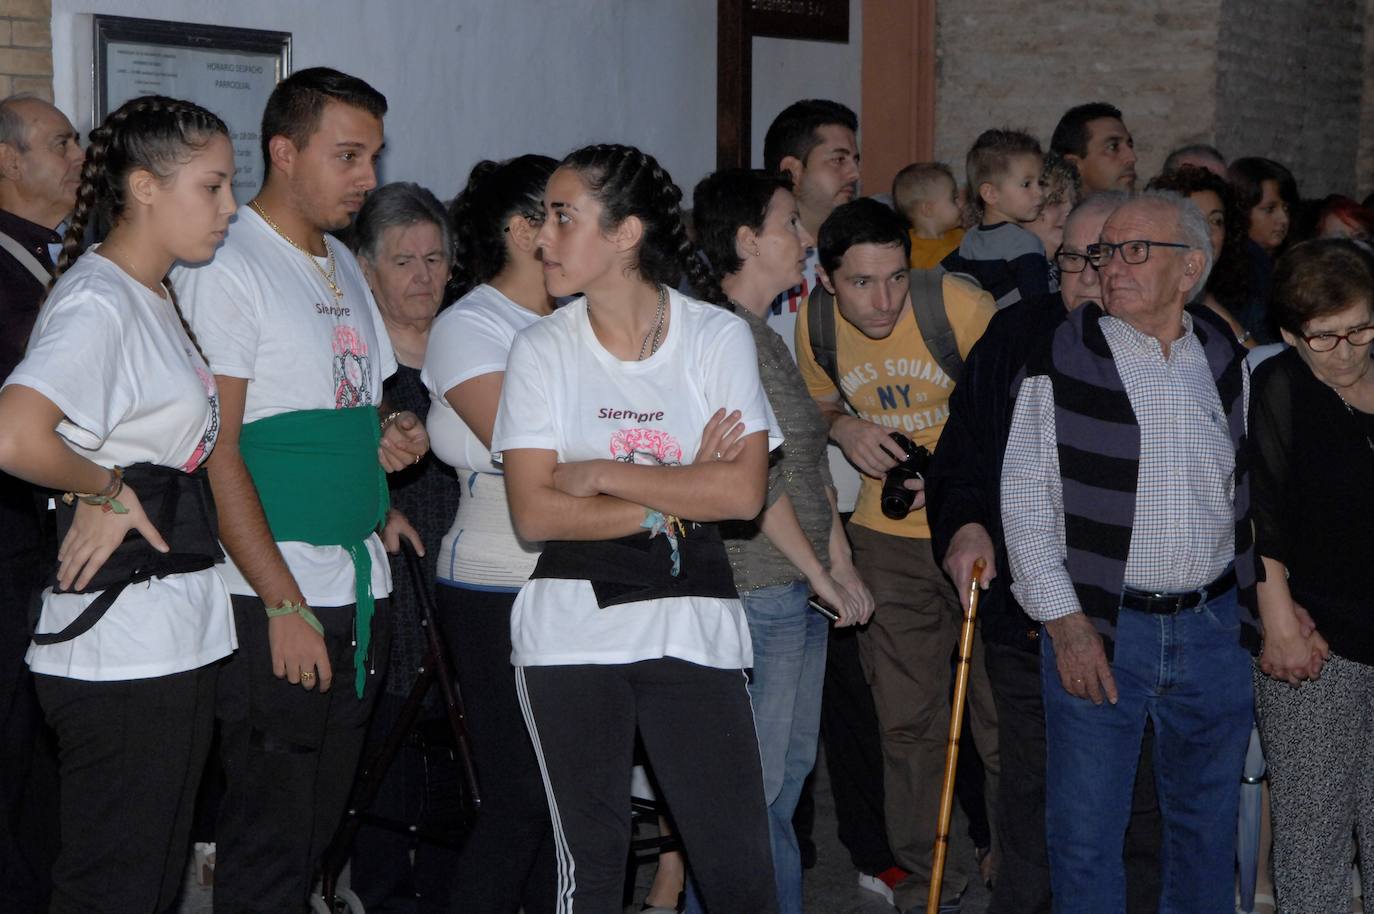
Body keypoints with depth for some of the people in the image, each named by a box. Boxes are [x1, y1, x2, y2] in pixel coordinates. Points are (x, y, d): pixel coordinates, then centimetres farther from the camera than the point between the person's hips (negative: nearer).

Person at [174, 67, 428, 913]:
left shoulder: (343, 266, 16)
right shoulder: (226, 267, -10)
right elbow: (216, 452, -15)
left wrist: (393, 439, 4)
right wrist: (283, 603, -17)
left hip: (361, 590, 8)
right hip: (275, 601, -8)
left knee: (321, 824, 13)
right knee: (268, 845, -2)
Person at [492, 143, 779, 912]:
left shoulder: (719, 336, -1)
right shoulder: (543, 350, 1)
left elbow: (744, 492, -12)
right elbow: (534, 512, -8)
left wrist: (603, 475, -12)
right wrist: (677, 499, -12)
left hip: (692, 622, 0)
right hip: (572, 630, 1)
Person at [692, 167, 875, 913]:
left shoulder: (767, 335, 16)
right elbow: (755, 478, -17)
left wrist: (842, 566, 11)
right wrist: (822, 577, -11)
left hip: (799, 591, 10)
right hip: (758, 591, -10)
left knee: (792, 765, 15)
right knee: (755, 782, -3)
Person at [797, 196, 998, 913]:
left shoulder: (960, 305, -18)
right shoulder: (815, 324, -3)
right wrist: (844, 428, -6)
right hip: (888, 537, 4)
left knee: (1004, 717, -2)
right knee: (906, 719, 10)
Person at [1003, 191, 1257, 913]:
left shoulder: (1227, 358, 6)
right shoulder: (1061, 360, -5)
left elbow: (1251, 488, 15)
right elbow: (1024, 500, -5)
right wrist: (1064, 621, -11)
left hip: (1215, 628, 3)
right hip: (1098, 628, -3)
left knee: (1207, 822, 15)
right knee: (1085, 833, 2)